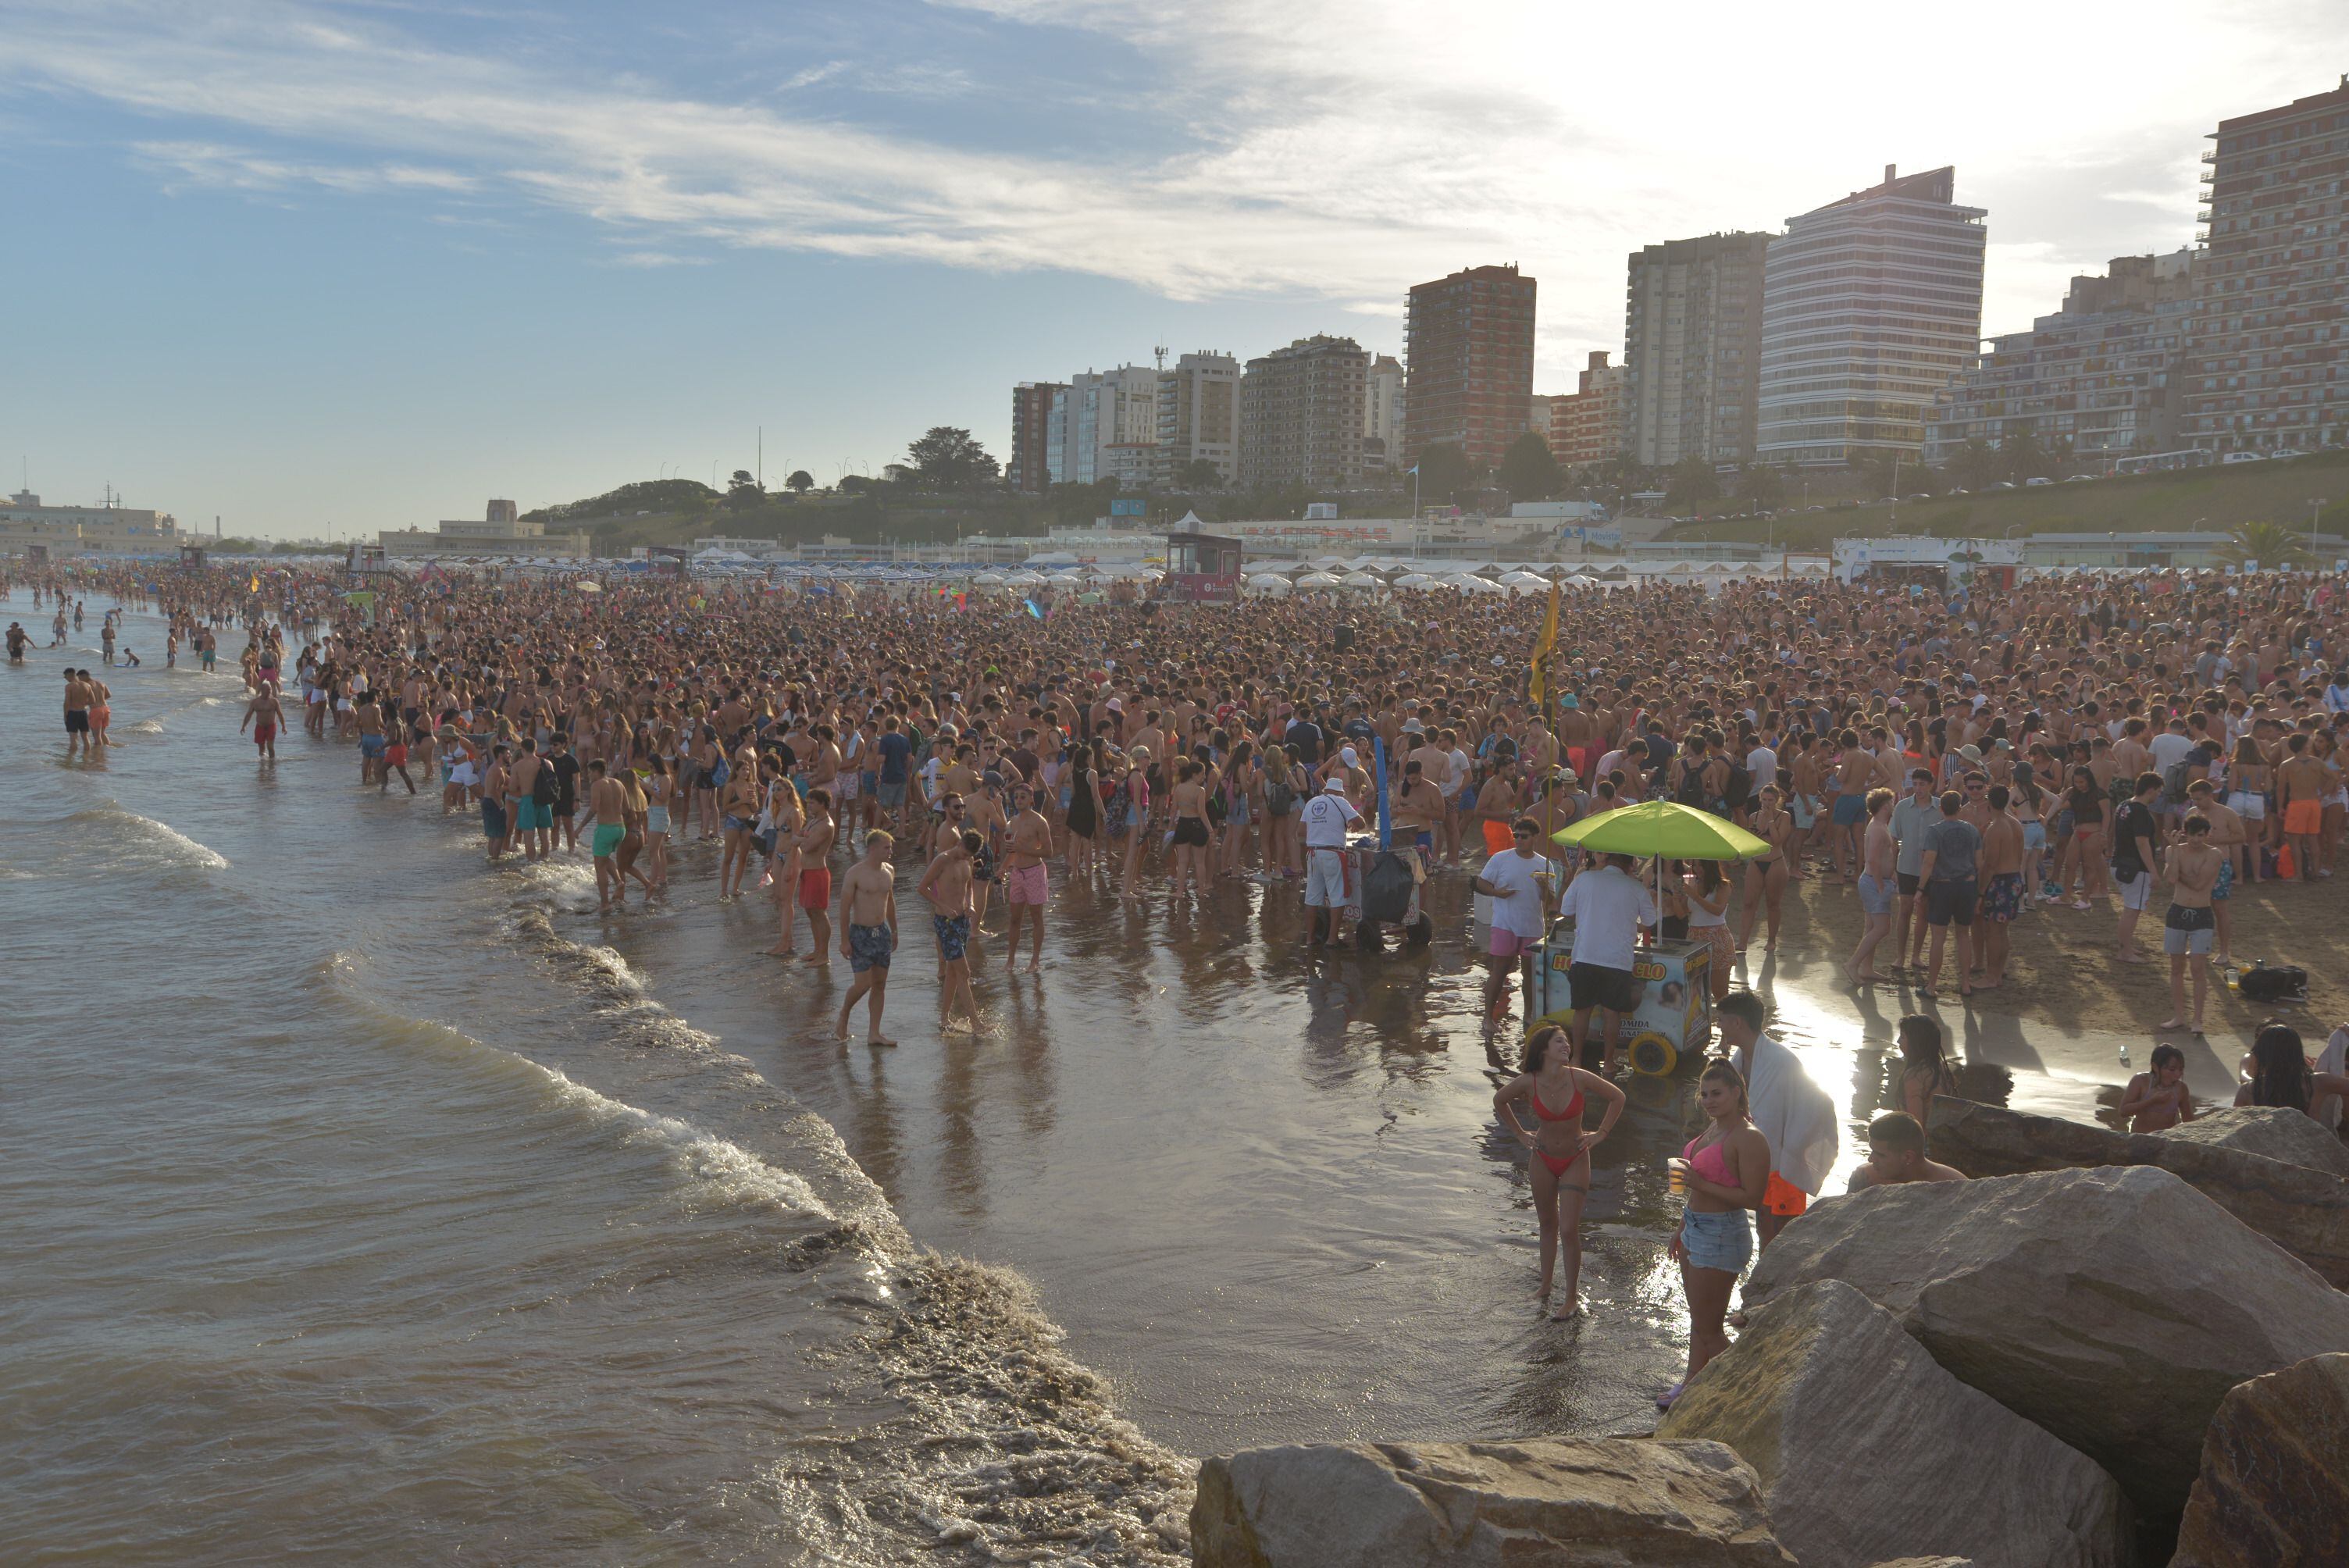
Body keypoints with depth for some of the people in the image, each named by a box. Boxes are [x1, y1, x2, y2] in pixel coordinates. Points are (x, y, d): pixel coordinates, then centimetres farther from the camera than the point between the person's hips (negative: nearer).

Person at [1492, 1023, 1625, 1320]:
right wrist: (1520, 1134, 5)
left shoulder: (1579, 1078, -19)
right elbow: (1499, 1100, 5)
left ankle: (1572, 1298, 10)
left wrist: (1601, 1133, -4)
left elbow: (1617, 1097, -4)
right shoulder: (1528, 1082, -16)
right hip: (1543, 1159, 2)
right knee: (1547, 1225, 16)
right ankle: (1545, 1287, 32)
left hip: (1575, 1161, -2)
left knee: (1568, 1230, -5)